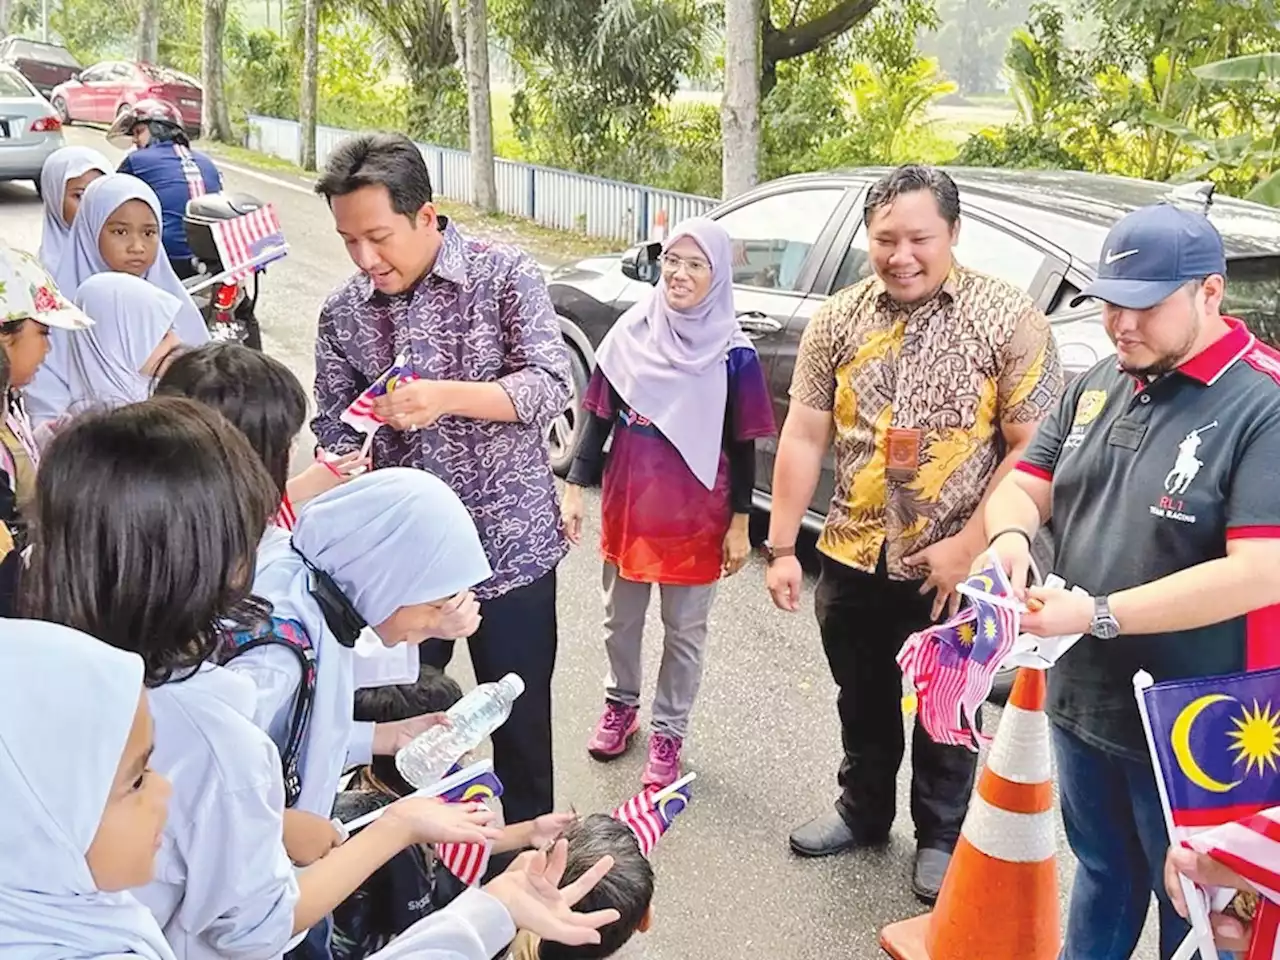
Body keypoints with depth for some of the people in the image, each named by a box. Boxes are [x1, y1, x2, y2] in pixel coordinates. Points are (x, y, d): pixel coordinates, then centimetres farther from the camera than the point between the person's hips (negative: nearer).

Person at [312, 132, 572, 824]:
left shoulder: (504, 276, -9)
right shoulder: (343, 312, 3)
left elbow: (551, 385, -19)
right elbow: (335, 428, 9)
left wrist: (447, 395, -33)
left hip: (510, 545, -3)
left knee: (519, 722, 9)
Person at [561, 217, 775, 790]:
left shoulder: (733, 356, -9)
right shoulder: (631, 334, -2)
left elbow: (742, 446, -5)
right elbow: (598, 416, 3)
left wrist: (740, 523, -5)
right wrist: (575, 487, 0)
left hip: (696, 516, -3)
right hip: (628, 505, 3)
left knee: (684, 630, 10)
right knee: (620, 617, 18)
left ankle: (668, 733, 27)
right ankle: (621, 703, 42)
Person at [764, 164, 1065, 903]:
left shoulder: (1009, 318, -11)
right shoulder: (840, 319, -1)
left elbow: (1033, 448, -13)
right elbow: (803, 438, 1)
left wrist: (969, 546, -17)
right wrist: (782, 546, -1)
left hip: (954, 566, -3)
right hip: (853, 557, 3)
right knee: (863, 701, 21)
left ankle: (943, 835, 37)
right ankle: (863, 809, 44)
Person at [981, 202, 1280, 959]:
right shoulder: (1099, 386, 3)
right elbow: (1025, 486, 9)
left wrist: (1099, 614, -27)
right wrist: (1011, 535, -15)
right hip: (1082, 699, 6)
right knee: (1102, 875, 26)